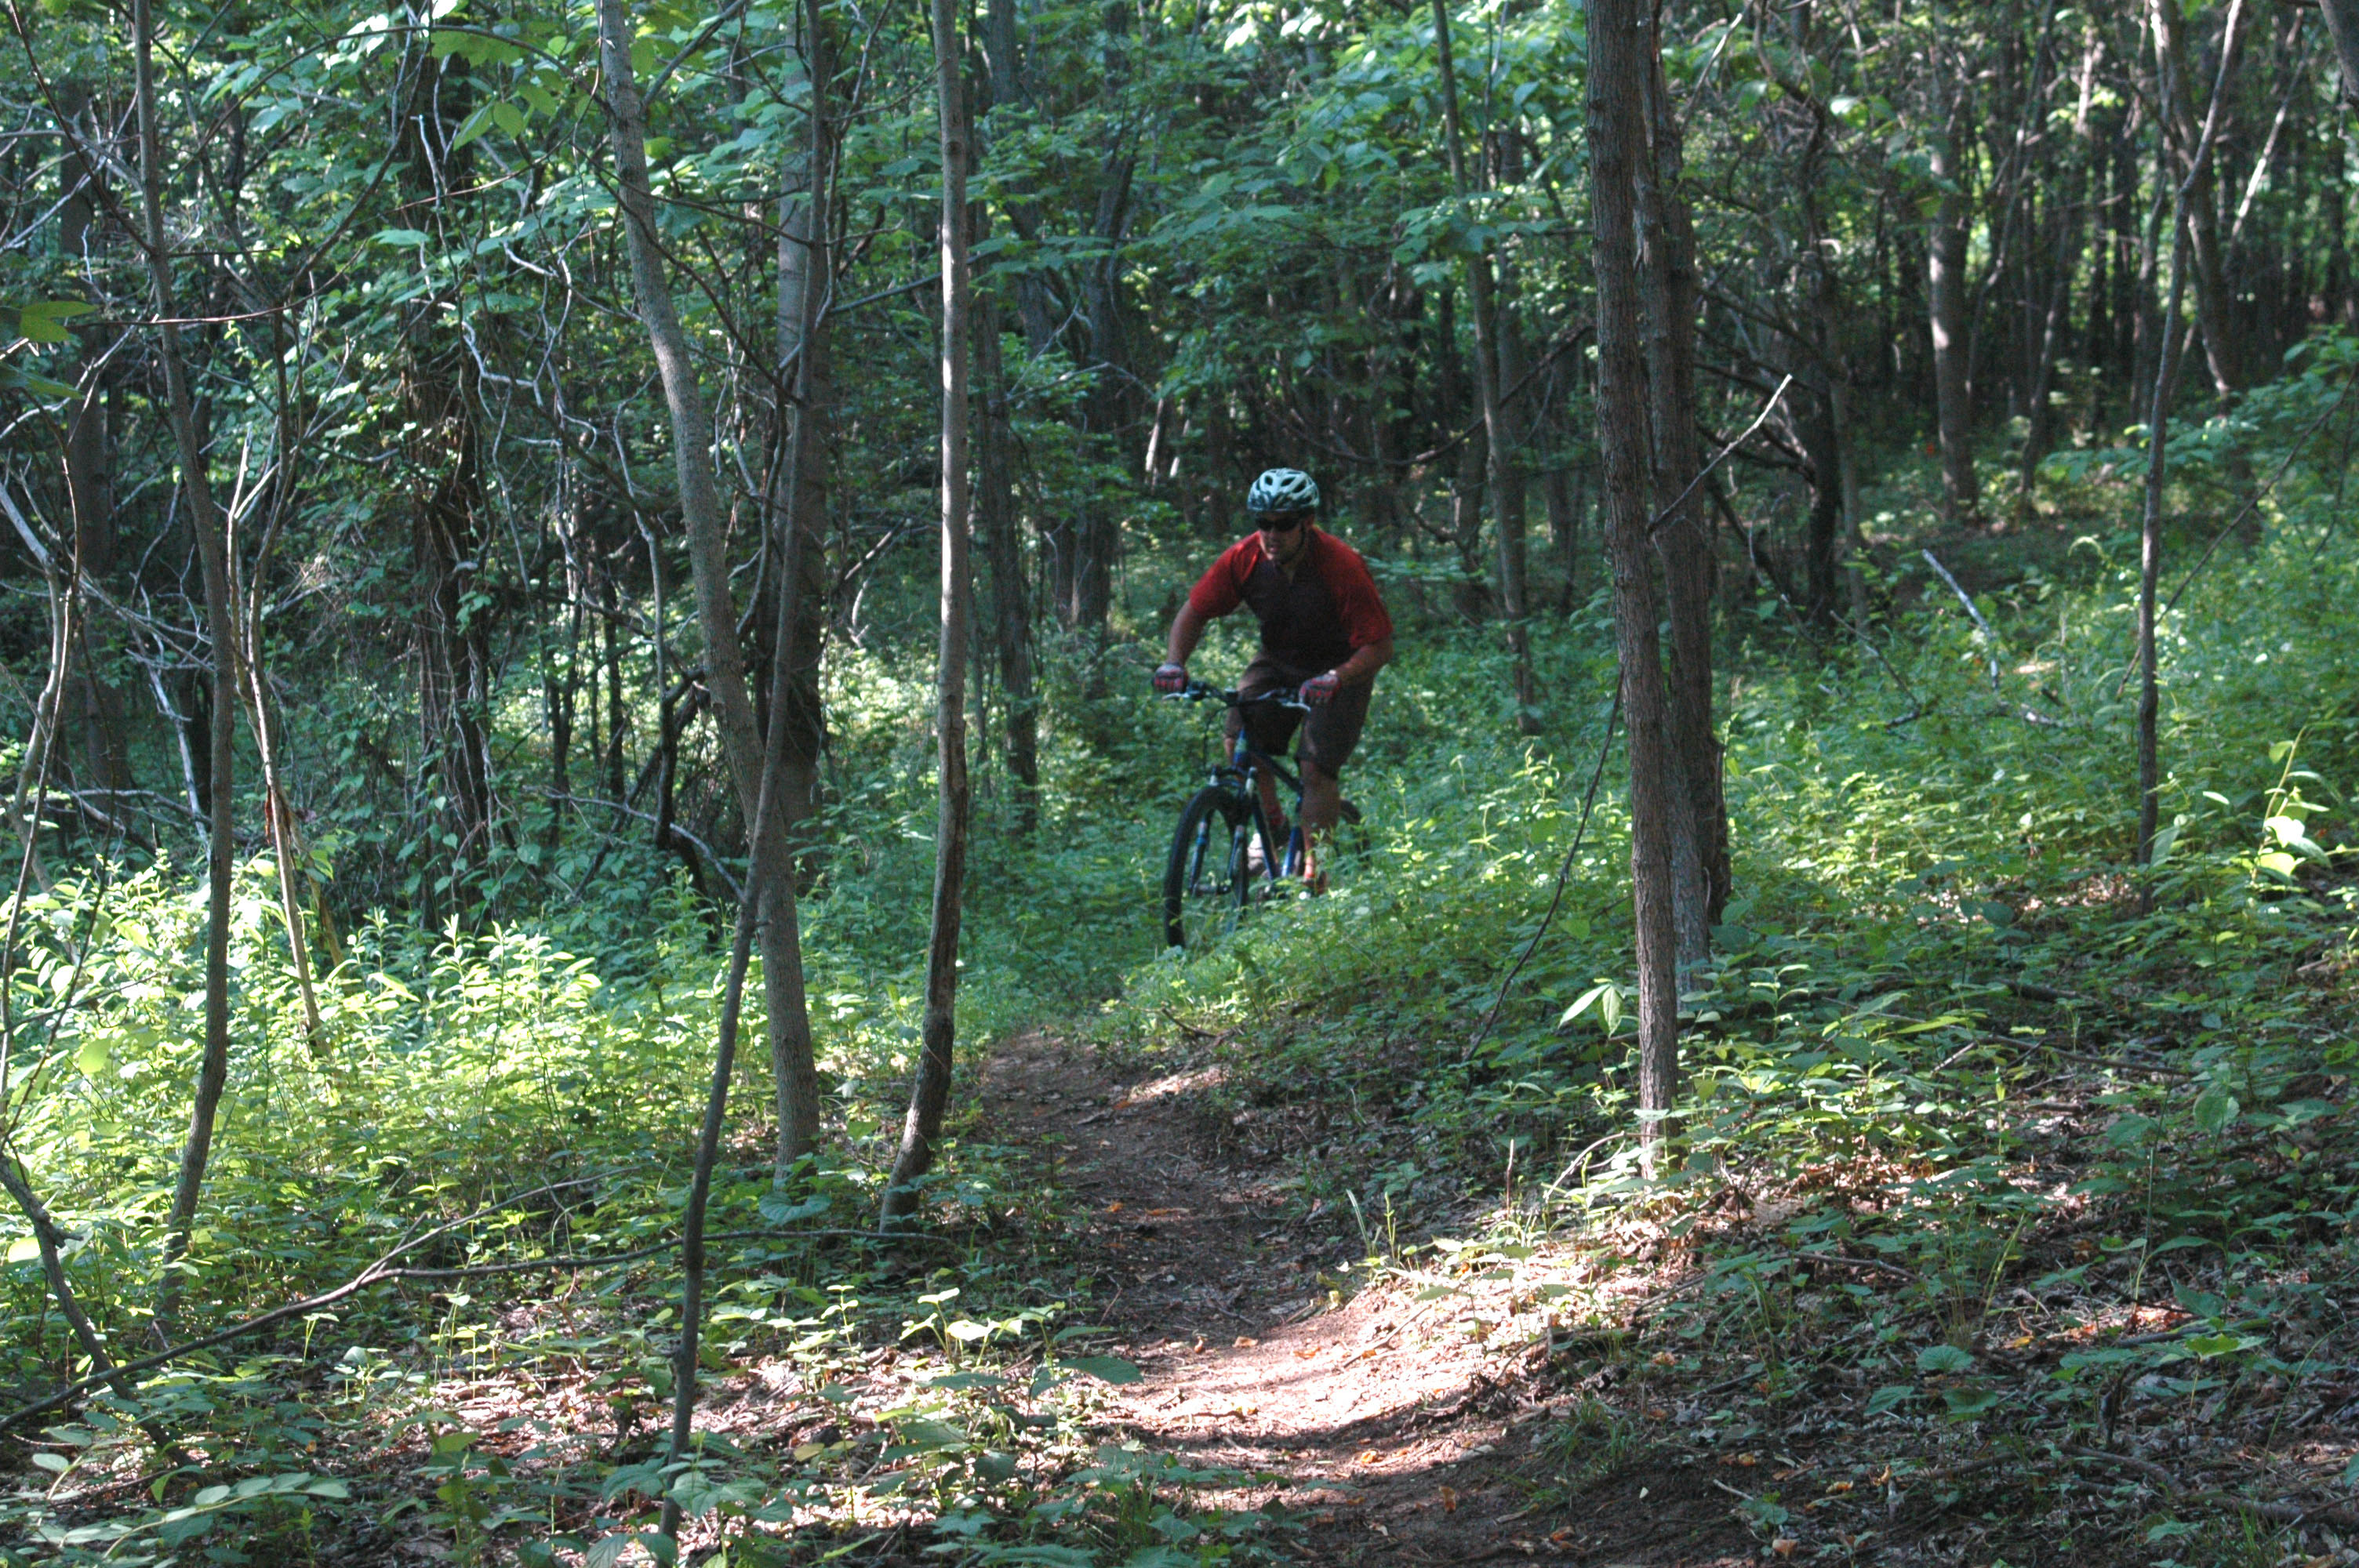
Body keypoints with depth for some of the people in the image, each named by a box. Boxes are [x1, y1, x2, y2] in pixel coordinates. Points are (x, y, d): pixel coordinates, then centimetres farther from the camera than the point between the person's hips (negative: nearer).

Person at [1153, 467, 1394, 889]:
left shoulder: (1342, 566, -29)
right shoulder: (1244, 558, -18)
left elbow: (1379, 647, -27)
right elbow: (1194, 612, -7)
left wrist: (1336, 679, -44)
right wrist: (1174, 662, -25)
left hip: (1340, 668, -4)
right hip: (1278, 661, 4)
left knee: (1316, 766, -17)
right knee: (1239, 736, -17)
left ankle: (1314, 869, -5)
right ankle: (1271, 824, 6)